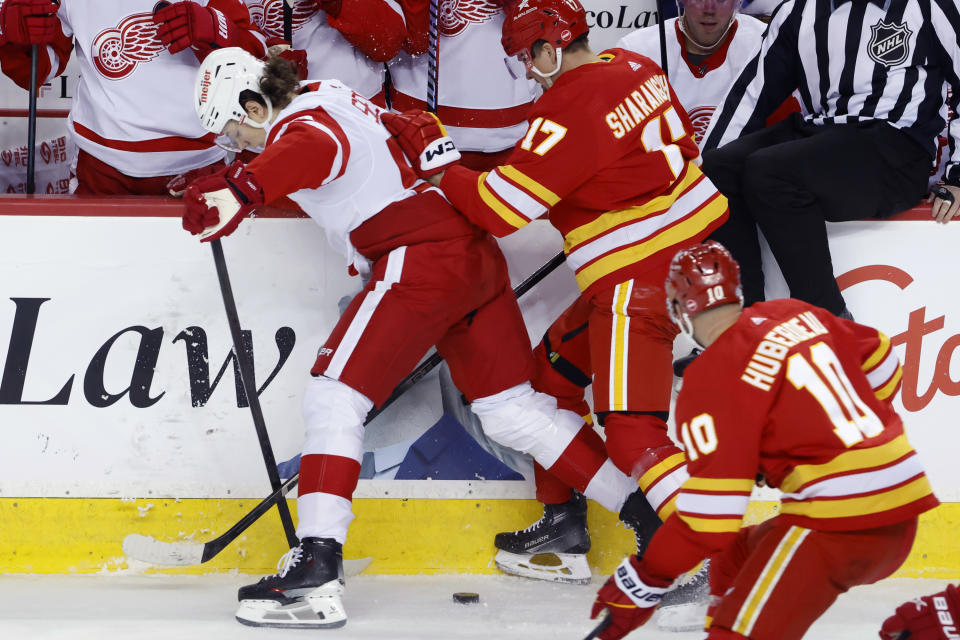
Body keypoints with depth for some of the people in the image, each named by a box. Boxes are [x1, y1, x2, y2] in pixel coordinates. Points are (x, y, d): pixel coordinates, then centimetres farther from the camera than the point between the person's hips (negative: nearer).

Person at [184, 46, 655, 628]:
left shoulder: (303, 124, -9)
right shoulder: (327, 98, 20)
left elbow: (307, 153, -35)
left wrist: (239, 191, -50)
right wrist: (234, 182, 33)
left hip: (421, 262, -10)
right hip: (476, 251, 10)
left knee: (334, 397, -11)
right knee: (511, 409, 16)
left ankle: (317, 565, -21)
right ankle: (651, 513, 18)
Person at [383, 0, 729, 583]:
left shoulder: (569, 111, -20)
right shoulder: (636, 67, 6)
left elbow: (498, 208, -19)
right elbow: (683, 146, 20)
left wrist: (428, 152, -8)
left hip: (638, 280, -10)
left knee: (631, 427, -12)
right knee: (555, 366, 20)